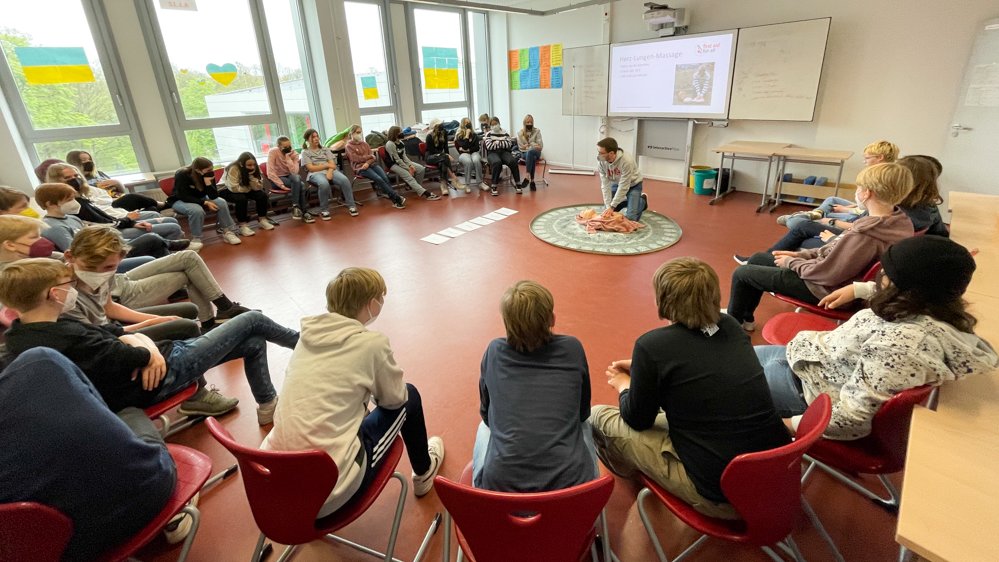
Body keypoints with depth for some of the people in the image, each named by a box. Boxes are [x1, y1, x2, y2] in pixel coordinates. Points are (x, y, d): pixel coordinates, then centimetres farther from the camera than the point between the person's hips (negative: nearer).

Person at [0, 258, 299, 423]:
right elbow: (131, 358, -23)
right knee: (252, 320, -2)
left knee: (254, 343, 15)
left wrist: (145, 345, -10)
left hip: (155, 360, 9)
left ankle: (268, 406, 30)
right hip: (163, 372, -9)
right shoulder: (65, 339, -29)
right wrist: (150, 350, -2)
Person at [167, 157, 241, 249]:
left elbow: (214, 196, -20)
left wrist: (208, 181, -34)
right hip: (180, 201, -5)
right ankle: (195, 239, -24)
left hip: (199, 199, 5)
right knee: (197, 210, -37)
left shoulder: (209, 175, -14)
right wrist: (205, 203, -32)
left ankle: (227, 232, -15)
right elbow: (184, 197, -26)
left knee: (221, 202, -21)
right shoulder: (182, 175, -26)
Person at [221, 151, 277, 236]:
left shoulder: (254, 169, -12)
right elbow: (234, 188, -31)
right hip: (227, 191, -6)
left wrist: (251, 176, -31)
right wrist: (249, 188, -19)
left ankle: (262, 219, 0)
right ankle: (243, 226, -25)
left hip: (245, 191, 6)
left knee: (262, 194, -17)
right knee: (241, 198, -35)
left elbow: (258, 187, -17)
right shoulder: (233, 169, -29)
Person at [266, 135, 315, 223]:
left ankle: (296, 207, -23)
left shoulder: (294, 154, -7)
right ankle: (304, 212, -28)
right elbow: (270, 173, -21)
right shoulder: (273, 152, -16)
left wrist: (288, 158, -25)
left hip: (289, 177, 4)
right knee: (301, 185, -31)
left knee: (301, 185, -33)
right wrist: (281, 185, -28)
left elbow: (295, 172, -20)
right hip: (277, 179, -4)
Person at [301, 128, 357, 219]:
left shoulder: (325, 149, 21)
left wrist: (330, 171, -14)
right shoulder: (305, 152, 11)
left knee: (345, 180, -30)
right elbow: (311, 168, -2)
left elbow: (332, 164, 8)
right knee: (324, 184, -40)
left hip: (330, 171, 3)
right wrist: (327, 165, -5)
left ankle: (351, 206, -26)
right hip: (316, 174, -3)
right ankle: (324, 210, -26)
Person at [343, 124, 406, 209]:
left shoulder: (365, 144, 22)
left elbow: (372, 156, 11)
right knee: (379, 179, -28)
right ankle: (397, 198, -31)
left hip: (371, 164, 5)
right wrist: (370, 156, -1)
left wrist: (368, 162, -11)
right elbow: (356, 159, -7)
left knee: (385, 177, -25)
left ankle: (395, 201, -31)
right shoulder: (348, 146, 6)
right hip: (360, 168, -5)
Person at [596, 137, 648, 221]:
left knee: (630, 217, -13)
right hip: (616, 183, 5)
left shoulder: (627, 161, -38)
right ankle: (628, 203, 25)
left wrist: (612, 206, -30)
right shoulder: (601, 161, -25)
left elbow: (623, 187, -32)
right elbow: (605, 184, -19)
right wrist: (608, 206, -24)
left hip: (633, 184, -4)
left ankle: (642, 201, 17)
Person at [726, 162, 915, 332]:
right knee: (758, 259, 18)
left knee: (741, 273, 0)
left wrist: (791, 262, -8)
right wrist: (800, 255, 2)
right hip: (833, 276, 9)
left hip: (827, 289, -9)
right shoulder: (899, 221, -3)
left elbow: (825, 273, -25)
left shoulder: (865, 236, -33)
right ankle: (745, 318, 30)